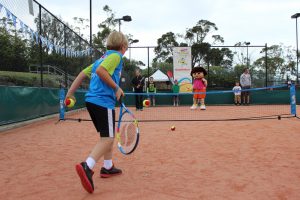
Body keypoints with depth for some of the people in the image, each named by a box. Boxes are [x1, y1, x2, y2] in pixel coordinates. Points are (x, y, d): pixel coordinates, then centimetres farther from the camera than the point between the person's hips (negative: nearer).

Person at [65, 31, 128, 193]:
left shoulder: (103, 57, 22)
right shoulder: (115, 55, -2)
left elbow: (83, 74, 19)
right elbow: (100, 71, -21)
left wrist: (70, 93, 19)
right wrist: (116, 87, -12)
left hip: (92, 100, 9)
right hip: (104, 101, -9)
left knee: (107, 136, 19)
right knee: (108, 138, -9)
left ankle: (108, 167, 27)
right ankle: (87, 167, -25)